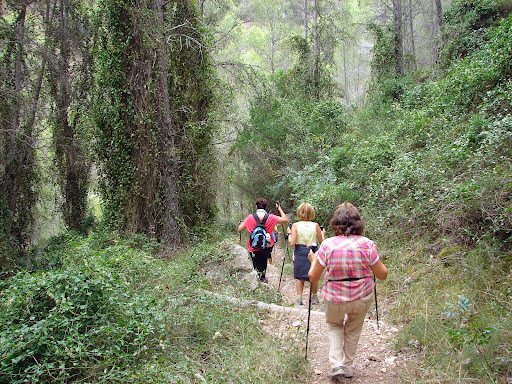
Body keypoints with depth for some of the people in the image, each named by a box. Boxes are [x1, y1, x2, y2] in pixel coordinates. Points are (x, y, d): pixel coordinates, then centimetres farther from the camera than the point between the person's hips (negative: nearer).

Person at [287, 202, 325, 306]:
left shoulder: (295, 225, -9)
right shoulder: (315, 226, -6)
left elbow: (292, 243, -13)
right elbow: (321, 242, -1)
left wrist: (289, 233, 3)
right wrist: (323, 234, 17)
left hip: (299, 254, 0)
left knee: (299, 277, 11)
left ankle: (298, 299, 11)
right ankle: (314, 298, 27)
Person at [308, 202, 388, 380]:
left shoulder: (327, 245, -16)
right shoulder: (366, 244, -14)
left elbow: (313, 278, -10)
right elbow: (382, 275, -5)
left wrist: (313, 260, 9)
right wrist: (376, 257, 12)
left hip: (335, 298, -1)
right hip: (362, 298, 1)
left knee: (334, 325, 27)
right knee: (353, 329, 26)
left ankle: (336, 364, 14)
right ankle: (348, 366, 37)